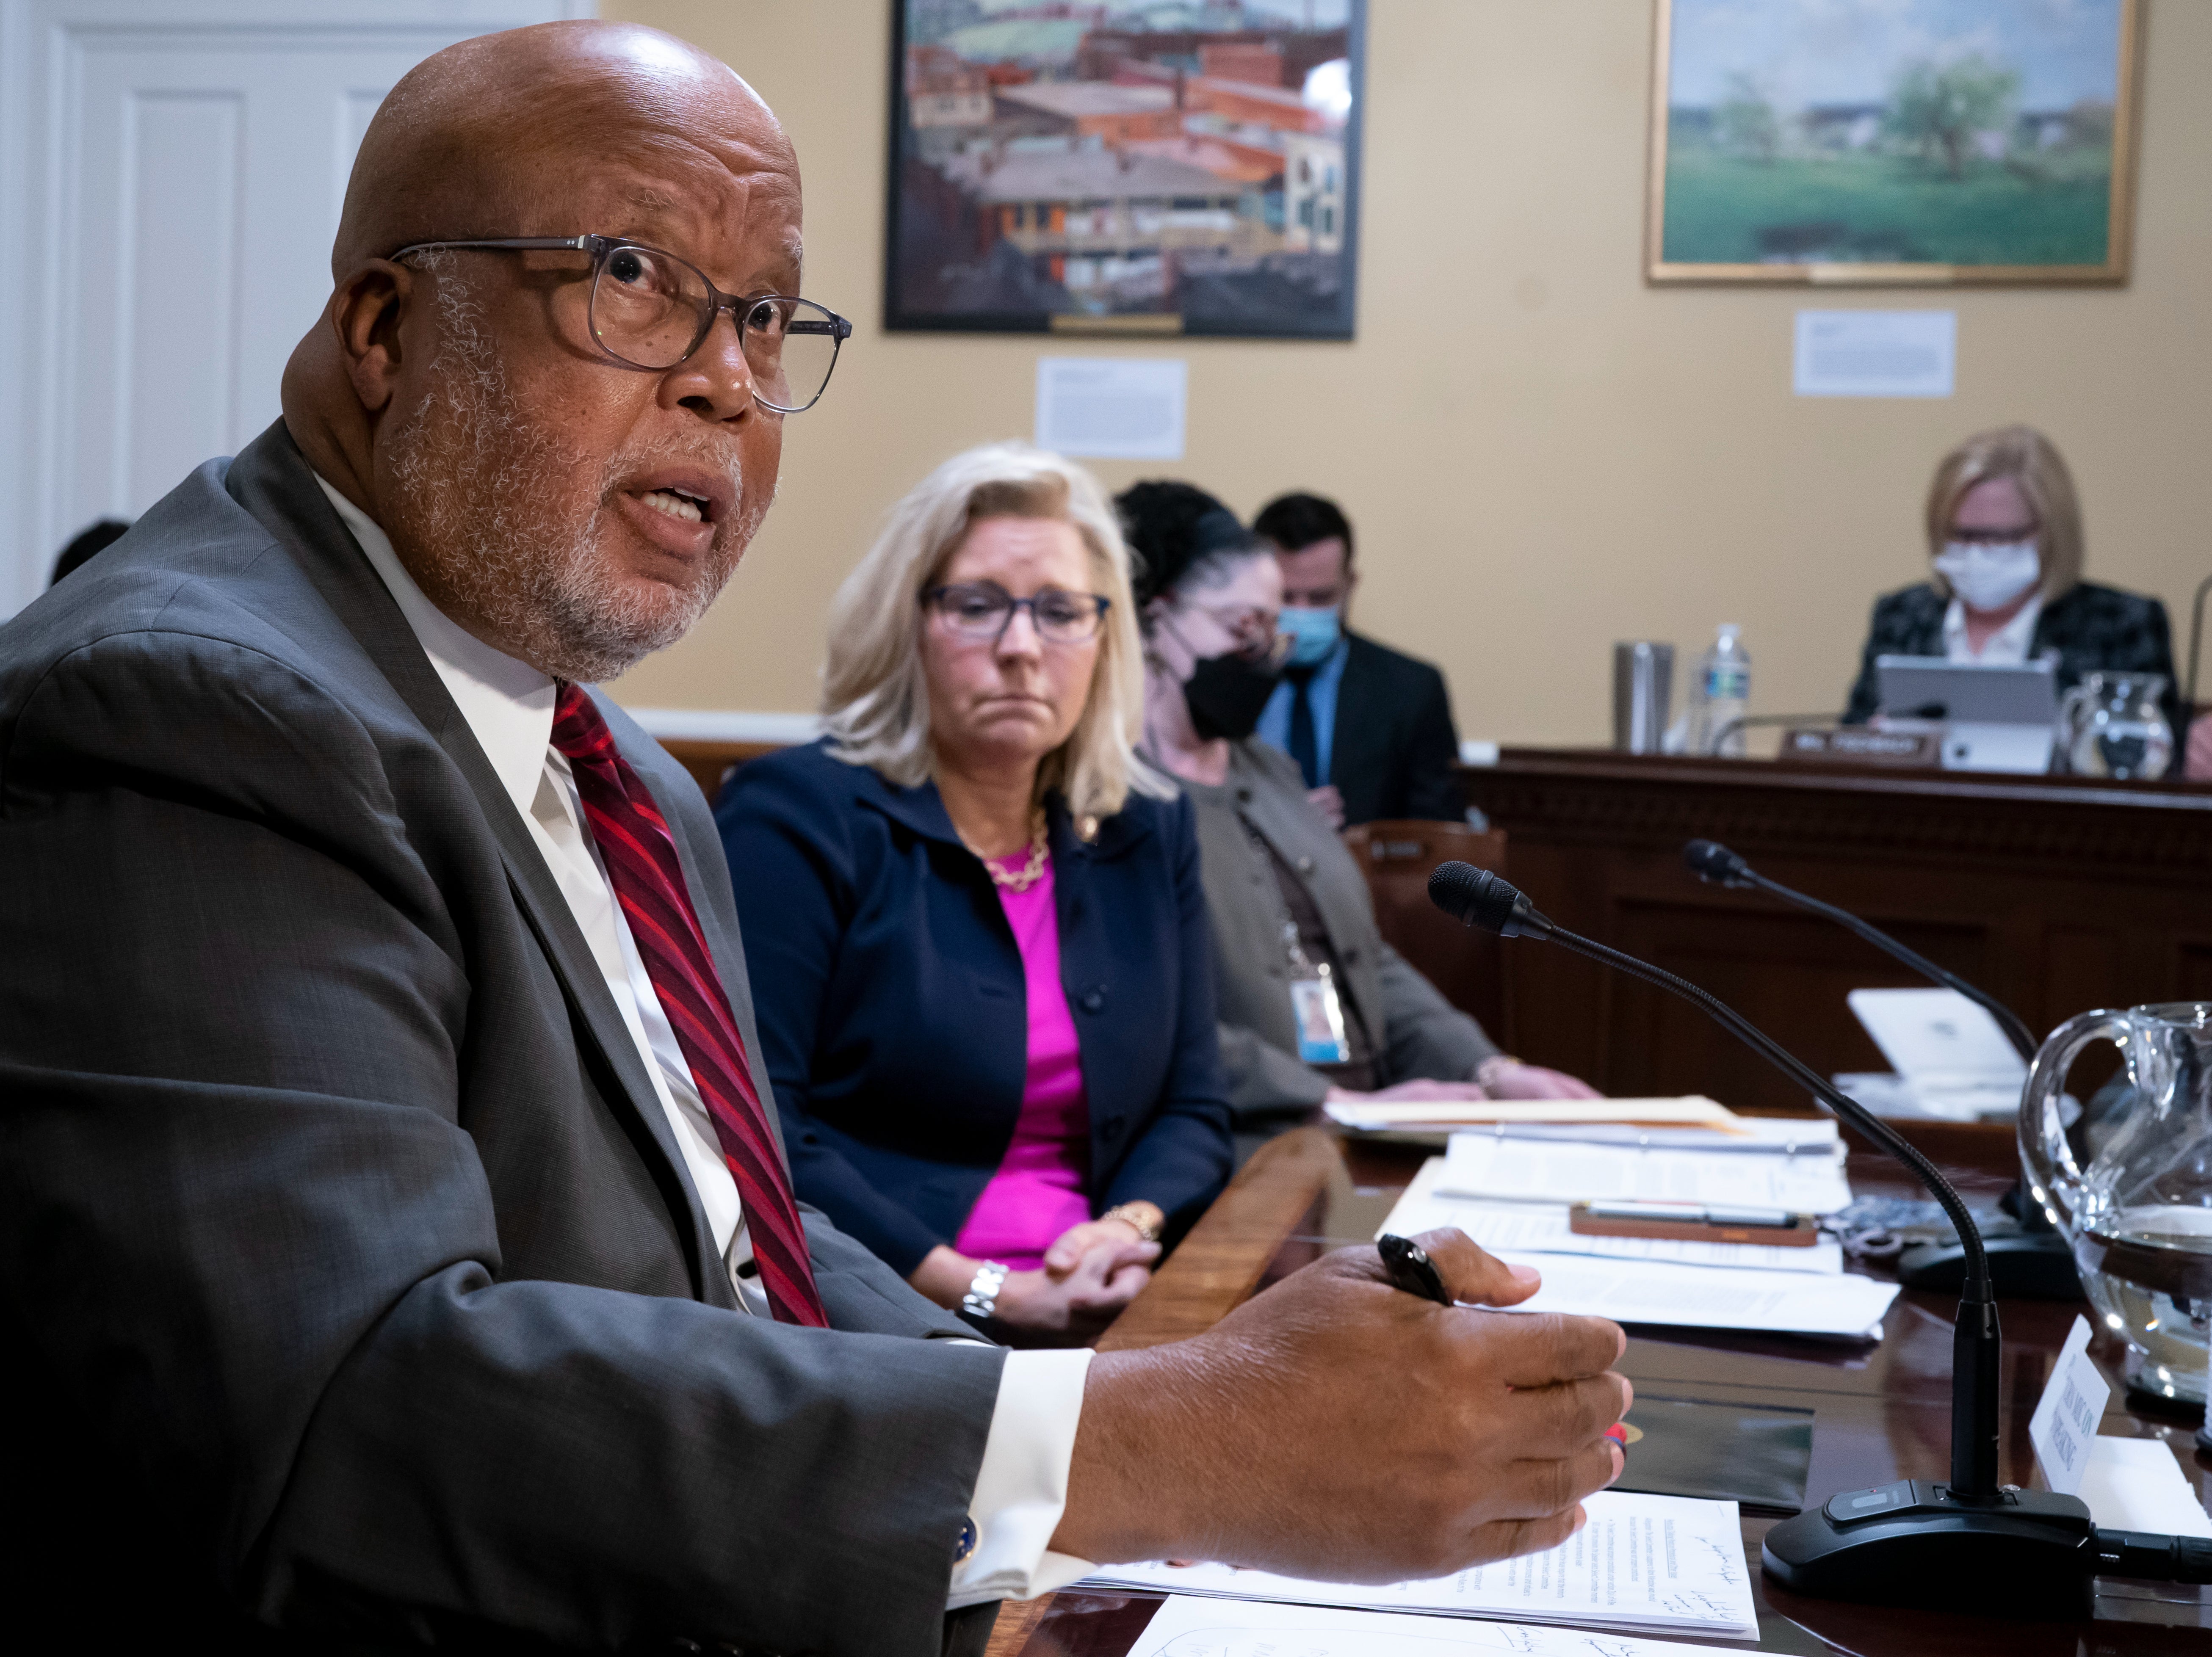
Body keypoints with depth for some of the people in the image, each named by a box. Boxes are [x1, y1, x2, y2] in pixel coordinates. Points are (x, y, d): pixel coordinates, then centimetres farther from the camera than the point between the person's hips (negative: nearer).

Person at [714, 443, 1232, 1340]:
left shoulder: (1149, 836, 15)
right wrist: (988, 1293, -17)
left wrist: (1128, 1231, -8)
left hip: (1089, 1324, 6)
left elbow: (1192, 1110, 16)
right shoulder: (795, 817, -2)